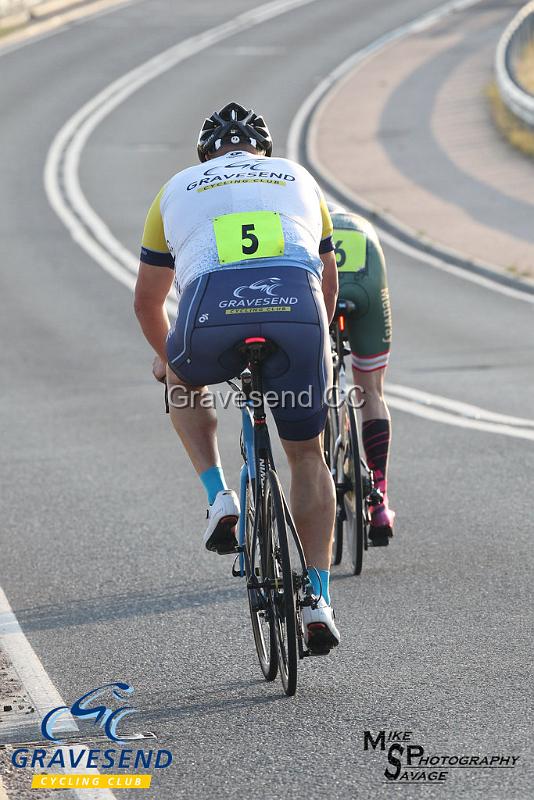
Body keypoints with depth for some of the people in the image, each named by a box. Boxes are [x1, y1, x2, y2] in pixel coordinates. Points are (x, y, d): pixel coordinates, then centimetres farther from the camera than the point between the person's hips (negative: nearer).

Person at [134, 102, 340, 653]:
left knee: (183, 384, 36)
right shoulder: (297, 178, 34)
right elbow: (328, 283, 44)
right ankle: (318, 602, 14)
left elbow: (147, 301, 37)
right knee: (306, 454, 20)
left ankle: (220, 501, 17)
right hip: (296, 309, 1)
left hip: (213, 315, -1)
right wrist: (308, 346, 63)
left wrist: (166, 356, 58)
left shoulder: (178, 189, 31)